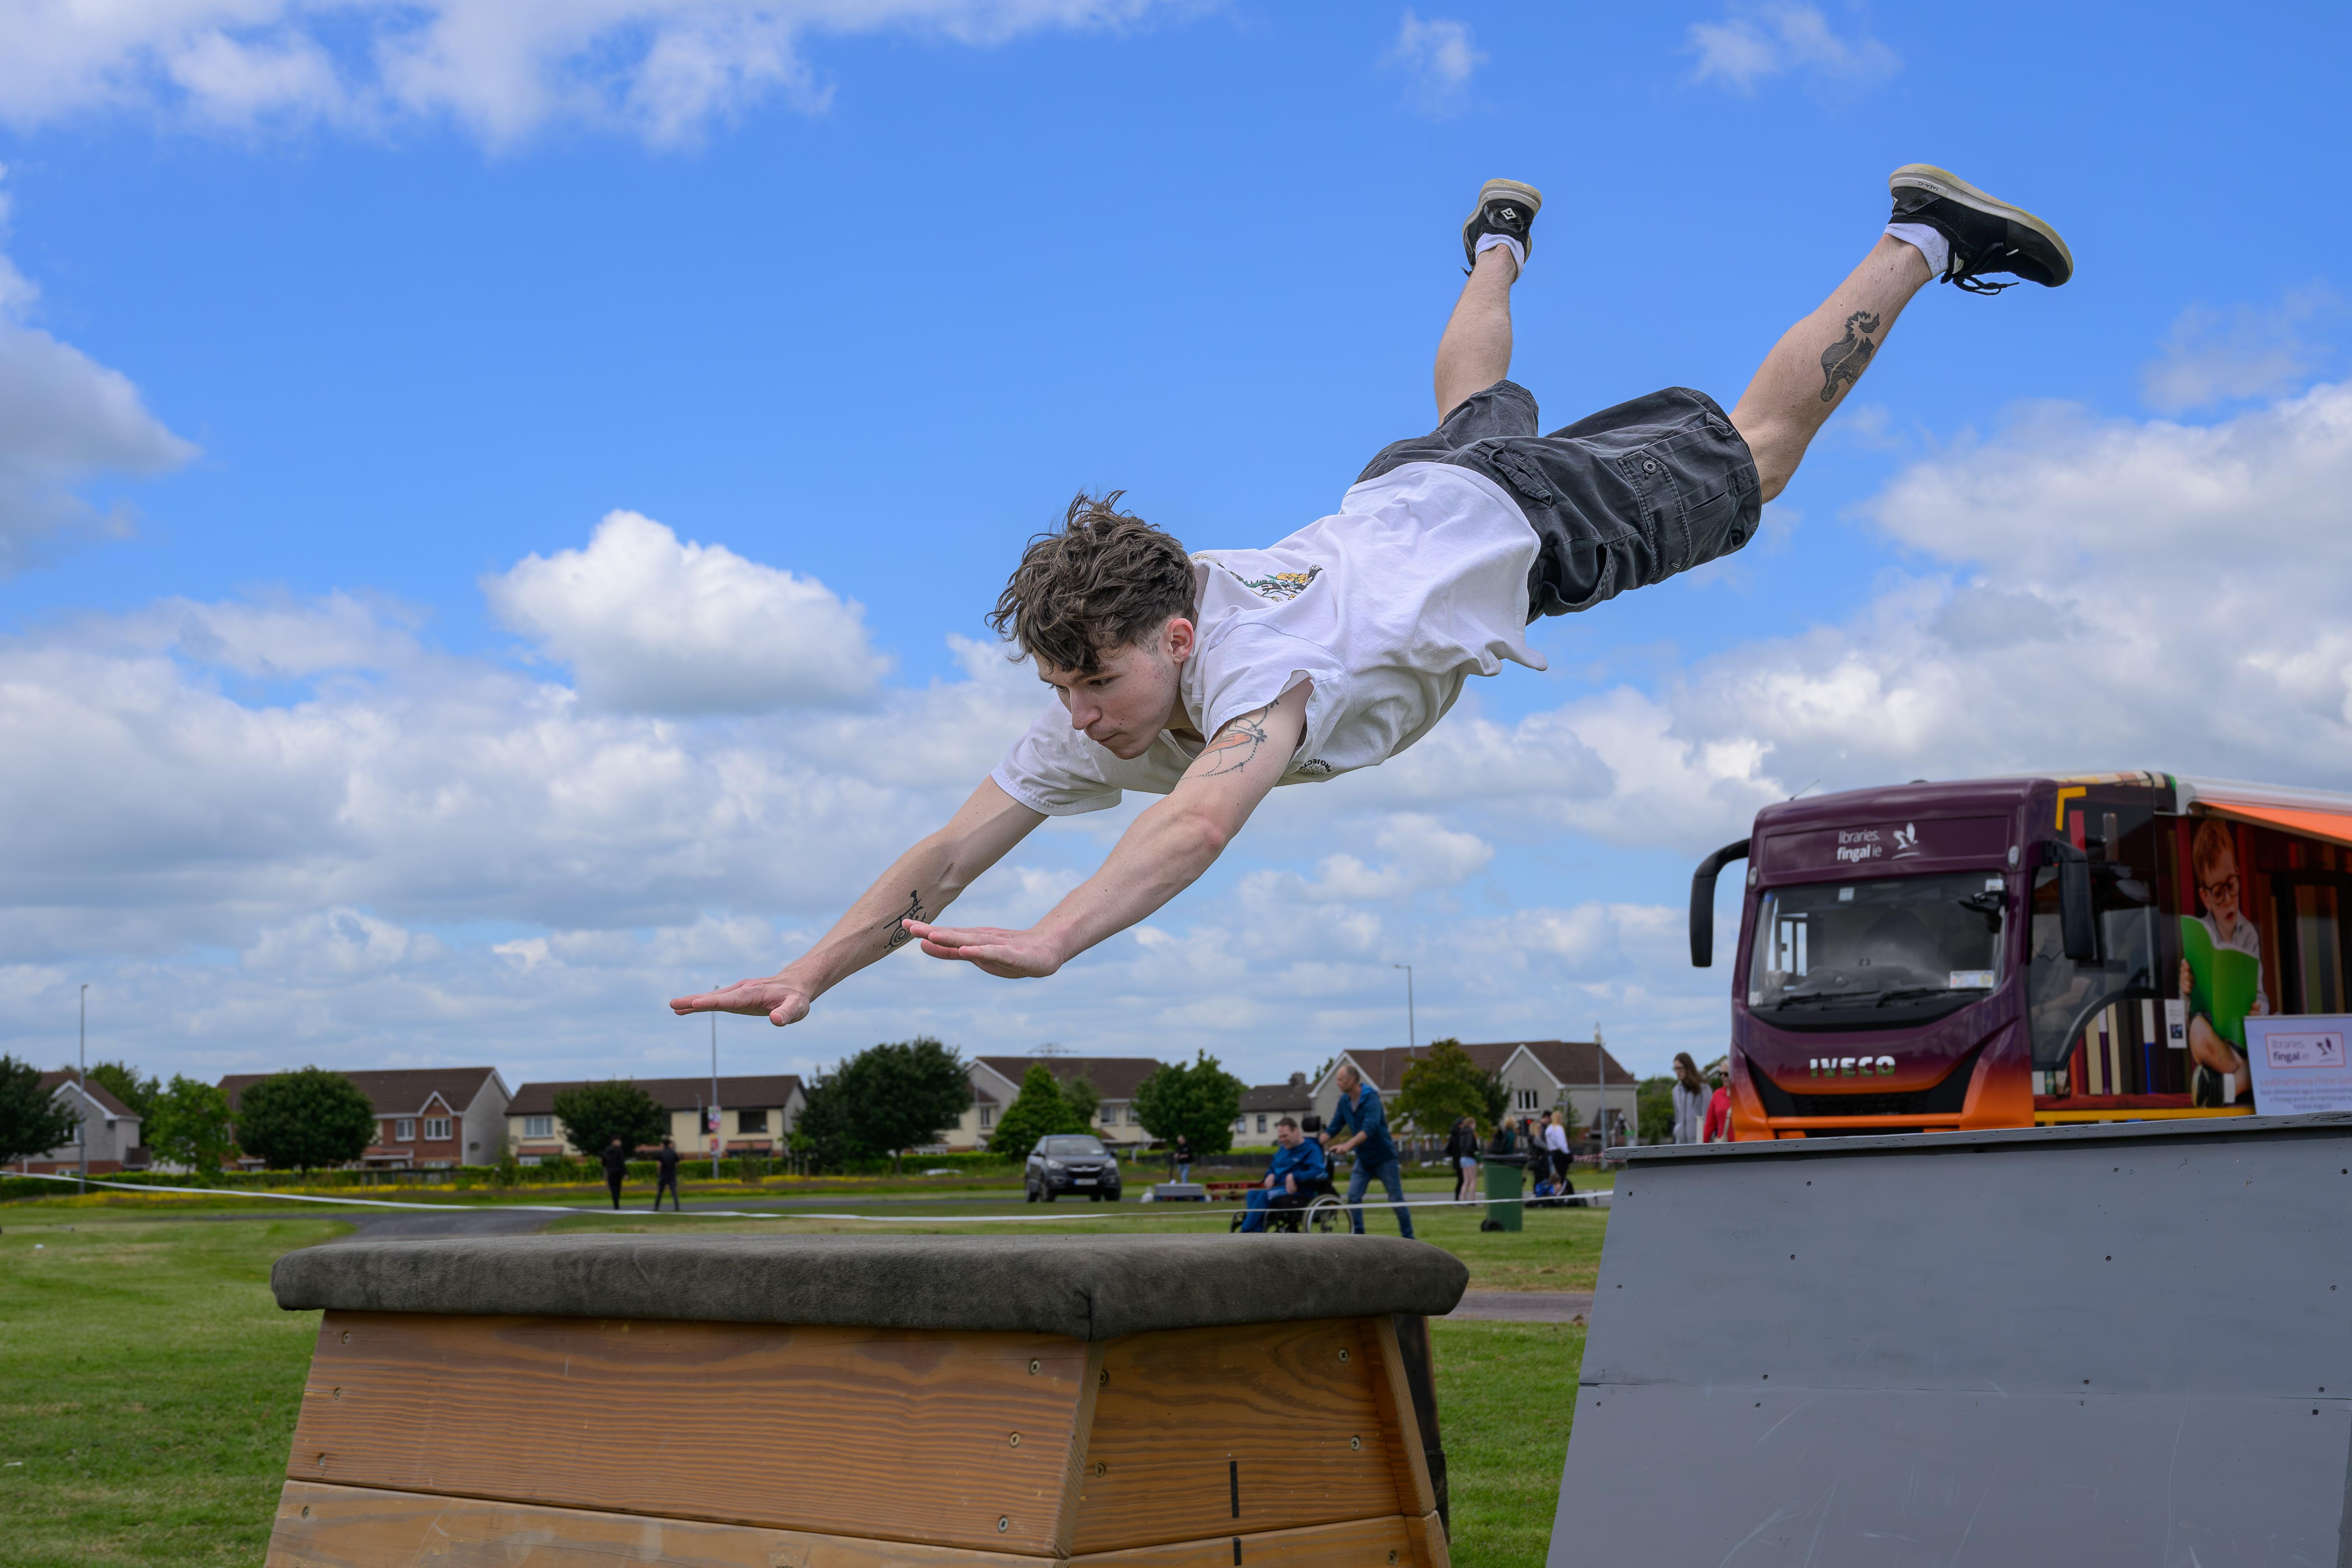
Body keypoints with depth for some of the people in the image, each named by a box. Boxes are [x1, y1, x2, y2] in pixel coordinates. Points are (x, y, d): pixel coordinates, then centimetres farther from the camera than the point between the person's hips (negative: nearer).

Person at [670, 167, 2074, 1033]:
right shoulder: (1093, 722, -27)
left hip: (1517, 522, -5)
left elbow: (1201, 824, -66)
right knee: (1474, 410, 39)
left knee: (1755, 452, 16)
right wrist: (811, 973, -42)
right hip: (1398, 501, 6)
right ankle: (1501, 242, 69)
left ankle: (1924, 234, 34)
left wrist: (1051, 941, -79)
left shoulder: (1258, 661, -46)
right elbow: (952, 851, -29)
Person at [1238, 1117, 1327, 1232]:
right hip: (1279, 1188, 8)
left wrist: (1294, 1177, -22)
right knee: (1253, 1194, -19)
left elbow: (1320, 1172, -18)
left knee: (1265, 1195, -31)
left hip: (1300, 1191, -8)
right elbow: (1272, 1168, 31)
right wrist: (1271, 1175, 5)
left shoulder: (1311, 1148, -4)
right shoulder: (1283, 1150, 21)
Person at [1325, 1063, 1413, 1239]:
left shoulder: (1371, 1098, -23)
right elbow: (1334, 1128, 1)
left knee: (1396, 1198, 2)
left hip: (1384, 1157, -6)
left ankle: (1408, 1238, 15)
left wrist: (1348, 1145, -48)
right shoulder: (1344, 1101, -2)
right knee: (1353, 1197, -7)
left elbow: (1370, 1128, -36)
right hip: (1363, 1158, 6)